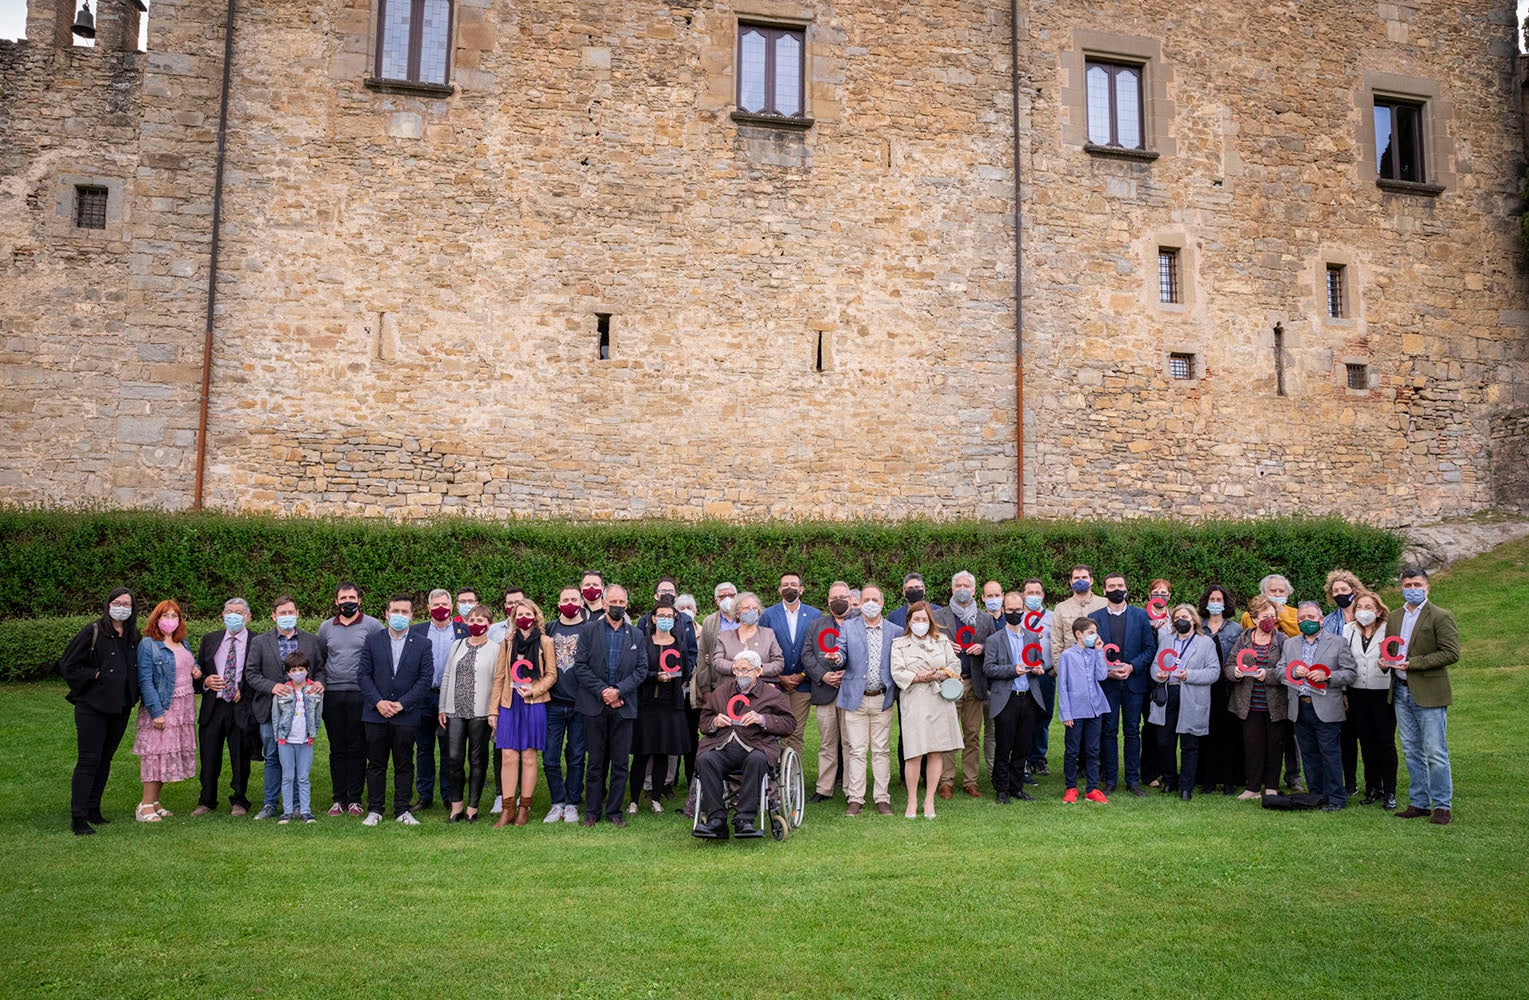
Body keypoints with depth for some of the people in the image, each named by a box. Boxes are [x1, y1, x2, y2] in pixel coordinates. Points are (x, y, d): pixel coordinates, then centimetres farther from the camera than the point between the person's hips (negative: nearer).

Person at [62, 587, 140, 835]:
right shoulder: (93, 632, -8)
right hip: (92, 705, -6)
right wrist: (94, 675, -13)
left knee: (105, 759, 13)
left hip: (121, 707, 6)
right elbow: (68, 664, -7)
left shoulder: (134, 637, 9)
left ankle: (93, 810, 23)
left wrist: (133, 694, 5)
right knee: (88, 759, -6)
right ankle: (78, 818, -1)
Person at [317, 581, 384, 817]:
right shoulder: (326, 628, 11)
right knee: (337, 749, 7)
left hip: (361, 695, -3)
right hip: (332, 696, 3)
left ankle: (355, 799, 6)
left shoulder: (372, 625, 0)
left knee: (357, 749, 0)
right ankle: (339, 799, 13)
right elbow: (319, 659, 20)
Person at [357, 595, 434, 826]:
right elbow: (363, 674, 2)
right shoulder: (373, 640, 6)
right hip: (377, 713, 1)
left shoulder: (422, 644, 3)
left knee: (404, 765, 5)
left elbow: (425, 677, -2)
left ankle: (402, 810, 13)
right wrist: (378, 701, -10)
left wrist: (402, 703, -10)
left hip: (406, 715, -1)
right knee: (375, 764, 6)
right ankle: (374, 810, 15)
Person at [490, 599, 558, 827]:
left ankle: (524, 808, 8)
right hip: (509, 705, 2)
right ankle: (507, 809, 2)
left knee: (529, 757, 1)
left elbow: (551, 675, 3)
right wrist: (493, 710, 6)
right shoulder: (507, 643, 11)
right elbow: (499, 677, 11)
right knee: (509, 758, -2)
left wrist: (534, 690, -13)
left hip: (534, 704, -2)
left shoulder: (545, 642, 4)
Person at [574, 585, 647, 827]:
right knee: (595, 761, 4)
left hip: (623, 705, 2)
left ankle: (614, 811, 13)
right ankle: (592, 811, 12)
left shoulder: (636, 635, 10)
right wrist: (602, 692, -10)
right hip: (594, 705, -1)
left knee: (620, 762, 4)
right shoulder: (589, 630, 4)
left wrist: (618, 690, -10)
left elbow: (642, 669, 4)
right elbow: (580, 666, -2)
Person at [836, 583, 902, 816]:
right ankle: (855, 799, 8)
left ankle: (882, 798, 13)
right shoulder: (849, 627, 5)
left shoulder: (895, 631, 7)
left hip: (882, 699, 1)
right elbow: (842, 655, -3)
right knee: (856, 750, 1)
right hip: (855, 698, -1)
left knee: (881, 750, 5)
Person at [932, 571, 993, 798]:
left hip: (974, 683, 2)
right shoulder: (939, 616, 6)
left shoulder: (985, 619, 13)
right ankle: (946, 781, 2)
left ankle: (970, 781, 12)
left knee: (973, 735, 5)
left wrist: (982, 649, -5)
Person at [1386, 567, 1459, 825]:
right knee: (1411, 752, 11)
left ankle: (1442, 806, 7)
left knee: (1435, 753, -3)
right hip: (1401, 692, 6)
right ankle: (1418, 803, 19)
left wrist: (1413, 663, -19)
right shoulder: (1394, 620, 14)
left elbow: (1452, 653, -14)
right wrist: (1385, 662, 0)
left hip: (1428, 694, -6)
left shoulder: (1440, 617, -6)